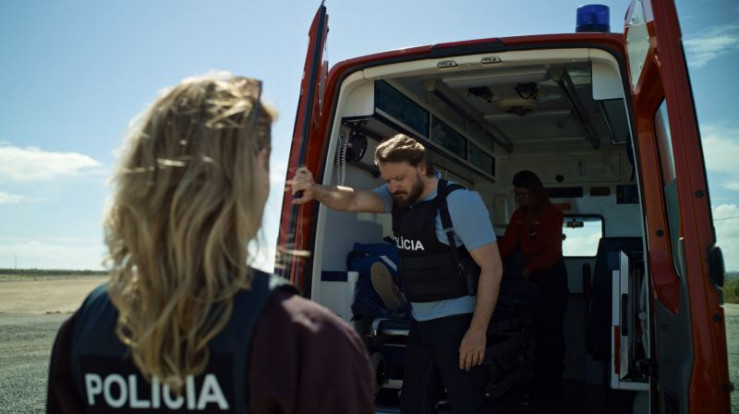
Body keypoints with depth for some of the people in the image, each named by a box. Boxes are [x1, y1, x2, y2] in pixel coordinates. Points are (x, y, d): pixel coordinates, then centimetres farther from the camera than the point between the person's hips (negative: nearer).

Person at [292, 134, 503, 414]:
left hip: (458, 322, -7)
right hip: (420, 323, 7)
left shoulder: (459, 201, -15)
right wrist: (316, 191, -28)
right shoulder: (398, 197, 5)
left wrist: (477, 330, -20)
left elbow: (492, 267, -16)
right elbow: (353, 200, -7)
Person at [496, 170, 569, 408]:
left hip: (551, 275, -6)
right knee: (537, 329, 10)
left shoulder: (551, 214, -9)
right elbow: (507, 244, 4)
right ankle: (540, 381, 19)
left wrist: (530, 269, -19)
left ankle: (552, 386, 6)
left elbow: (553, 251, -13)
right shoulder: (519, 216, 10)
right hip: (530, 276, 6)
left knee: (550, 331, -3)